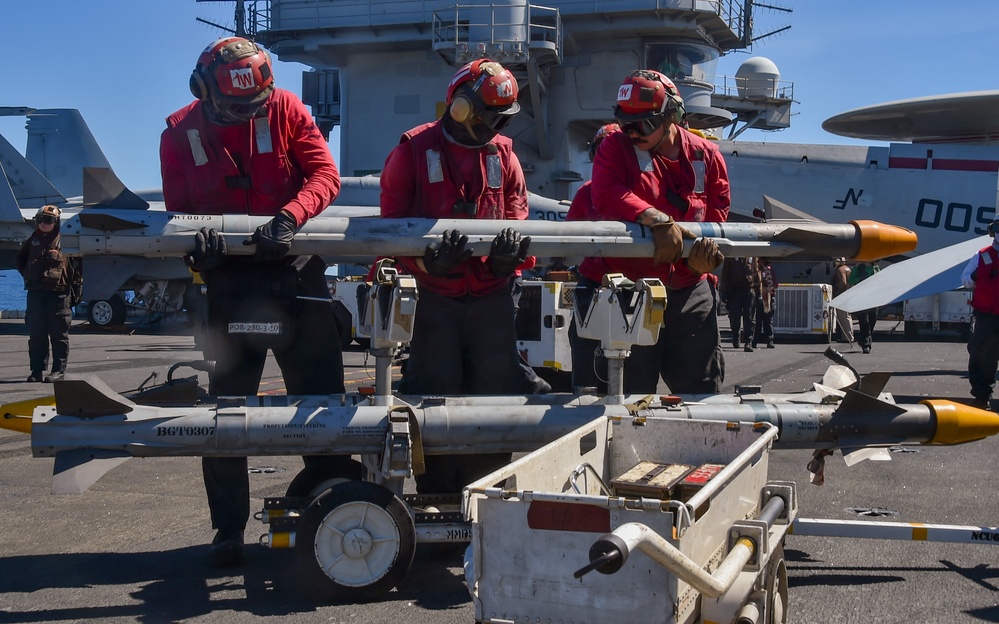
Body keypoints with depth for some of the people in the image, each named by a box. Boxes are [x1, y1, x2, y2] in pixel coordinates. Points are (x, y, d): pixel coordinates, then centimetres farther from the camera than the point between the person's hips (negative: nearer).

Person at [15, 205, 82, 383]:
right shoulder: (34, 240, 14)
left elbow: (77, 267, 2)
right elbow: (20, 259, 28)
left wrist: (76, 290, -2)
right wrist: (27, 274, 12)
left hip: (59, 291, -4)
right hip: (36, 291, 4)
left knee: (59, 333, 0)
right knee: (36, 333, 4)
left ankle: (58, 370, 4)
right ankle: (38, 370, 10)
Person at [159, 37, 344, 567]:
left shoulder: (285, 110, -4)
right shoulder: (180, 135, -1)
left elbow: (325, 174, -11)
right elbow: (177, 211, 0)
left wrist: (290, 216, -30)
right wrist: (196, 240, -24)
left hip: (295, 274, -1)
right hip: (230, 281, 1)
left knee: (320, 395, 5)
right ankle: (229, 528, 16)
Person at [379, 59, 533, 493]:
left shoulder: (503, 155, 12)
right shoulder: (413, 151, 0)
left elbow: (516, 213, 9)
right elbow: (393, 224, -4)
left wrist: (510, 247, -15)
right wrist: (425, 259, -23)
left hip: (491, 296, 4)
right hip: (435, 297, -4)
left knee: (498, 392, 5)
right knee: (435, 395, -1)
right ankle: (437, 497, 11)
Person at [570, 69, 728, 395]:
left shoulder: (706, 155, 7)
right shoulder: (614, 147, 0)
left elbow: (717, 213, 7)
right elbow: (607, 195, -18)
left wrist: (703, 251, -14)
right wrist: (658, 220, -30)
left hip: (687, 288, 3)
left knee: (701, 389, 12)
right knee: (630, 393, 2)